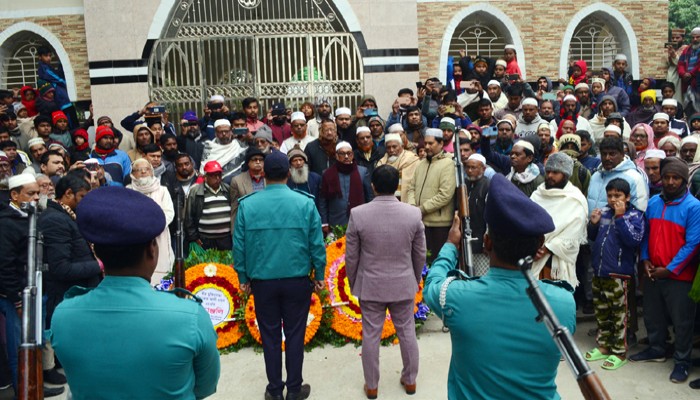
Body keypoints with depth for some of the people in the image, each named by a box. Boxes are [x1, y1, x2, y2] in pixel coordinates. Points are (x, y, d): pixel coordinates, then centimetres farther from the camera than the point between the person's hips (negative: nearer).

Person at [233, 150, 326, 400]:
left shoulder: (247, 204, -6)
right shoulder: (305, 202, -8)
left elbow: (239, 246, -2)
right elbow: (317, 244, -5)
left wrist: (243, 278, 9)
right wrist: (319, 275, 7)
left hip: (262, 281, 1)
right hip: (297, 280, -1)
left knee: (270, 337, 12)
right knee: (295, 335, 11)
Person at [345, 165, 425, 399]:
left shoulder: (358, 214, -14)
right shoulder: (413, 213, -9)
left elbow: (351, 256, -6)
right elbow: (420, 254, 0)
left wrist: (353, 283, 9)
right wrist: (417, 279, 16)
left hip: (370, 285, -1)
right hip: (404, 284, 1)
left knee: (371, 335, 10)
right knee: (407, 332, 16)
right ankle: (410, 381, 32)